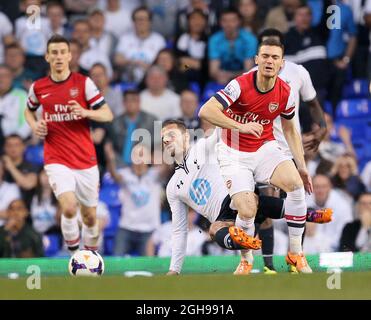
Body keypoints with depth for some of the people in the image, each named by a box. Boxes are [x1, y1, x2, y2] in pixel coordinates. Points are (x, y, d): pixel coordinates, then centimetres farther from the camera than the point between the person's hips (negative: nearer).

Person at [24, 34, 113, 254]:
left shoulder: (84, 83, -2)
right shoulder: (38, 87, 4)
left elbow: (108, 114, -3)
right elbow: (29, 110, 24)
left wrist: (85, 112, -21)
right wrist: (35, 125, 2)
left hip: (86, 160, 1)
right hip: (56, 160, -1)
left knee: (90, 216, 9)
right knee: (69, 207, -24)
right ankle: (74, 253, -4)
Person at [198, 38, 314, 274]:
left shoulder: (286, 93, -6)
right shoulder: (240, 85, -20)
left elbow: (290, 130, 11)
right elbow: (206, 112, -30)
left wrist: (302, 167, 8)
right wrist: (240, 126, -41)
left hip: (265, 148, 3)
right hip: (235, 155, -3)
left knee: (297, 185, -25)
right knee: (247, 212, -20)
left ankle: (296, 254, -9)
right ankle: (247, 261, 11)